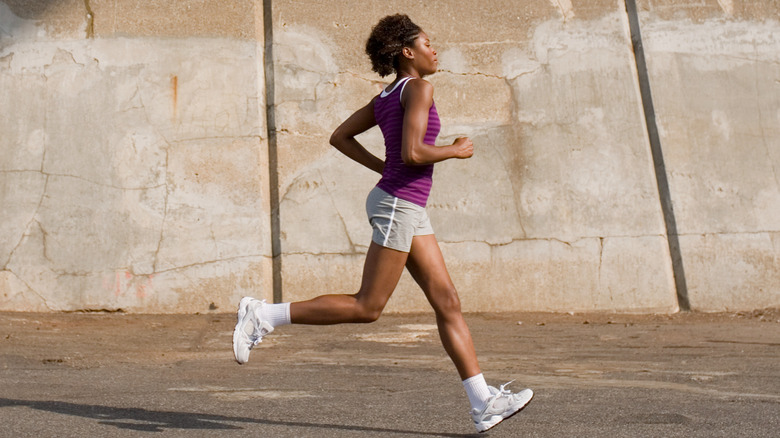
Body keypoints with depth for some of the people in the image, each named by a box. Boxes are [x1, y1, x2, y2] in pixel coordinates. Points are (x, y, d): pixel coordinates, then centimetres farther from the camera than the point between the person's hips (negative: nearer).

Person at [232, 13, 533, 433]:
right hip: (397, 206, -10)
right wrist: (456, 151, -5)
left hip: (407, 208, 10)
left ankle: (483, 404, 7)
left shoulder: (385, 97, 16)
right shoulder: (418, 88, -9)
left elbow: (340, 137, 18)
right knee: (367, 308, -3)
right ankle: (263, 314, 3)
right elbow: (412, 153, -21)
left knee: (448, 303, 5)